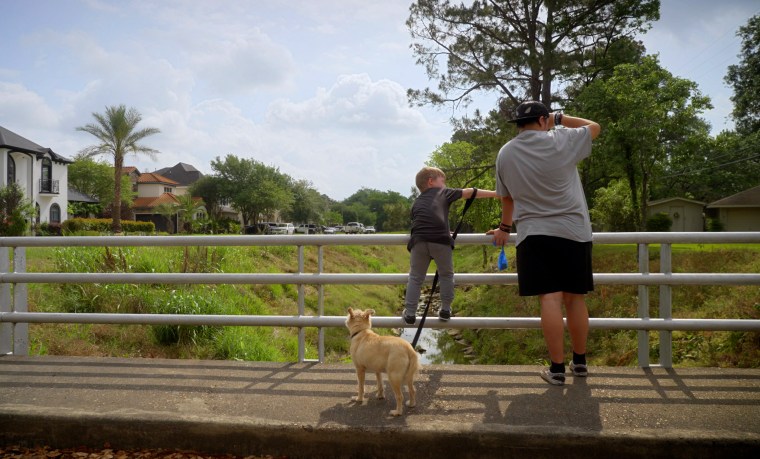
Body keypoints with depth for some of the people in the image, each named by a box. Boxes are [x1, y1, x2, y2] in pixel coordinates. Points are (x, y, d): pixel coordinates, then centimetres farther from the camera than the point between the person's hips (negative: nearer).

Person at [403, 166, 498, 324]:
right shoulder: (443, 192, 23)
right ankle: (445, 309, 20)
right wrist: (494, 194, 28)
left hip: (419, 240, 2)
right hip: (440, 240, -2)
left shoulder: (417, 202, 32)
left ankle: (410, 313, 10)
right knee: (446, 275, 18)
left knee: (415, 277, 13)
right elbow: (469, 192, 22)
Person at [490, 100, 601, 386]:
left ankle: (557, 369, -2)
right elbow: (594, 127, 16)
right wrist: (560, 118, 22)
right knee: (575, 298, 9)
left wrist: (505, 228, 31)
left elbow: (506, 197, 17)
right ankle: (580, 362, 22)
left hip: (533, 236, 1)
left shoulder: (505, 153, 6)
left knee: (550, 300, -3)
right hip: (574, 233, 0)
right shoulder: (561, 141, -2)